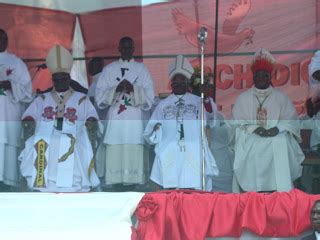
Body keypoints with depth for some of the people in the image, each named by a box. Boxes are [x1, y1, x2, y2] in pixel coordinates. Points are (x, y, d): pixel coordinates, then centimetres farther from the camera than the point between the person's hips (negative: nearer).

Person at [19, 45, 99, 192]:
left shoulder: (81, 99, 21)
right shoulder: (42, 99, 26)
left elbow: (91, 114, 9)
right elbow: (29, 114, 15)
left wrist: (91, 122, -15)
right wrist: (28, 122, -8)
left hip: (71, 140, -1)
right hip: (44, 139, 1)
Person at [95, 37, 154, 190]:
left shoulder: (141, 69, 10)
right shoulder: (108, 69, 12)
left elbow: (149, 98, 3)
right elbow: (99, 97, 5)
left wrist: (133, 89, -13)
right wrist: (116, 89, -11)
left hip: (135, 121, 0)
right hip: (115, 120, 1)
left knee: (134, 155, -7)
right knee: (115, 155, -6)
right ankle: (117, 185, -3)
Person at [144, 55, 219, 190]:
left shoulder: (198, 101, 14)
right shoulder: (163, 104, 19)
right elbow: (150, 136, 16)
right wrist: (155, 130, -7)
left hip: (193, 157, -1)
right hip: (168, 157, 1)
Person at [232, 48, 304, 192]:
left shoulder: (281, 98, 12)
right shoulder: (243, 98, 13)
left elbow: (291, 120, 6)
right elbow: (239, 122, 5)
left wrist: (277, 129, -15)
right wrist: (255, 129, -13)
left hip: (276, 139, 0)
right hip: (250, 140, 0)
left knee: (281, 142, -34)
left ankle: (281, 192, -35)